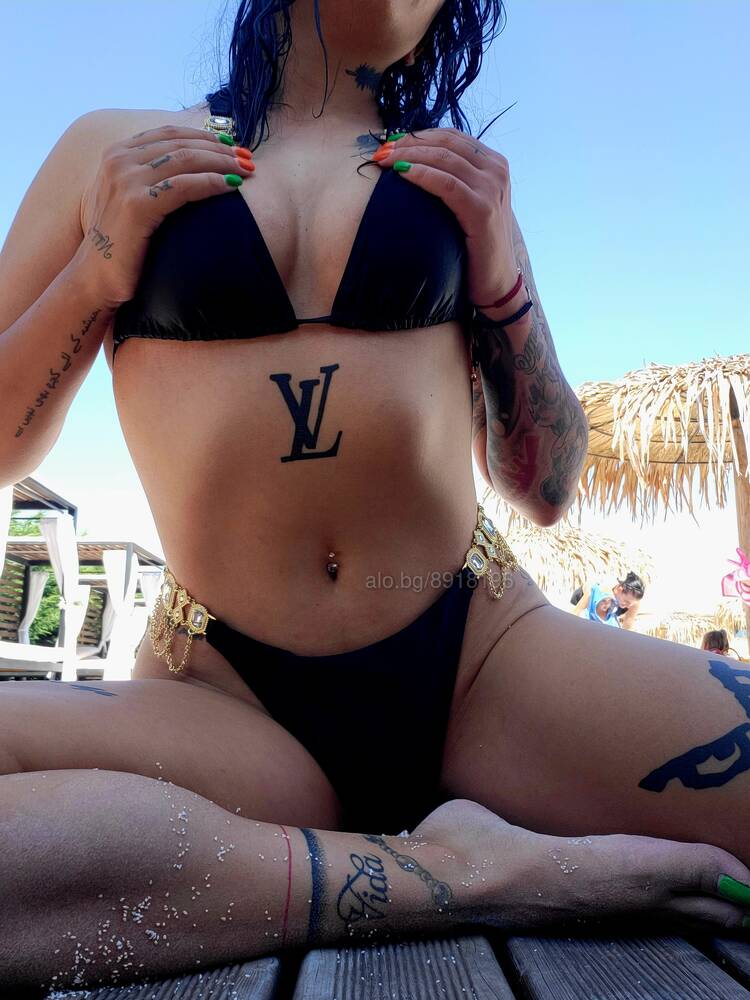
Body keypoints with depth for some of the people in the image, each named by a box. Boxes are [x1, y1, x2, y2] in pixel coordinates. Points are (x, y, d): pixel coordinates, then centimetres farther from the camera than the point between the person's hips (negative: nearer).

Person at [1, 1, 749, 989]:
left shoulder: (462, 179, 15)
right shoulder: (113, 150, 10)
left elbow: (544, 489, 12)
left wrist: (501, 273, 0)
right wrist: (97, 273, -4)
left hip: (483, 652, 2)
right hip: (225, 694, 0)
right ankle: (457, 870, -17)